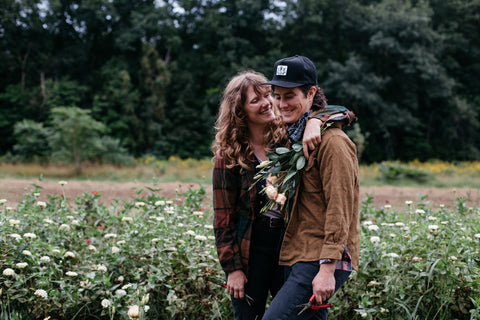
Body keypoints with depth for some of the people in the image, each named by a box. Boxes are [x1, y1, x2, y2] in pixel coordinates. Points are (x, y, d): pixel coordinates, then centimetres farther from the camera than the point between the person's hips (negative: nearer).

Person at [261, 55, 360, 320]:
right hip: (297, 255, 9)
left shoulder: (331, 141, -13)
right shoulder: (292, 134, 16)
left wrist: (328, 269, -21)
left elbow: (339, 209, -17)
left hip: (320, 260, -9)